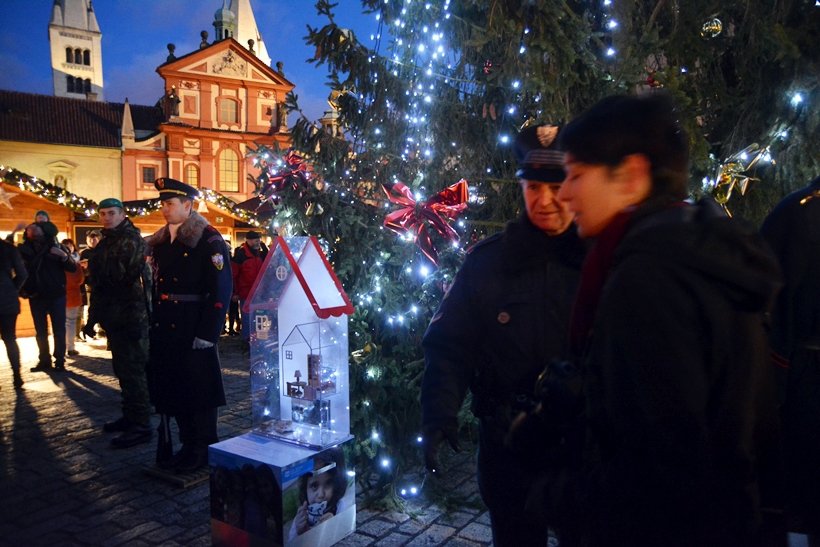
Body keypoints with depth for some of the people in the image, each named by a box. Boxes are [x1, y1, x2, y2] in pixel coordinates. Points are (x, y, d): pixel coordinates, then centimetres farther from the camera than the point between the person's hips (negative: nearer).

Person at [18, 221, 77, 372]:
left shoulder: (57, 247, -4)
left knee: (59, 329, 1)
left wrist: (64, 256, -24)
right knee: (40, 331, 10)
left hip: (56, 295, -2)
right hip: (36, 296, 2)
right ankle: (44, 360, 18)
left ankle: (59, 360, 7)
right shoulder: (24, 249, -1)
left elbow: (73, 268, -6)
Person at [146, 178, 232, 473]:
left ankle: (204, 451, 19)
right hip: (164, 328, 7)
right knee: (173, 389, 13)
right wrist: (153, 324, 7)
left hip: (194, 330, -7)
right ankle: (188, 445, 29)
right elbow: (156, 285, 14)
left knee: (198, 390, 4)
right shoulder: (159, 242, 13)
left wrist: (207, 334, -18)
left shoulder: (209, 240, -9)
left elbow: (222, 290, -15)